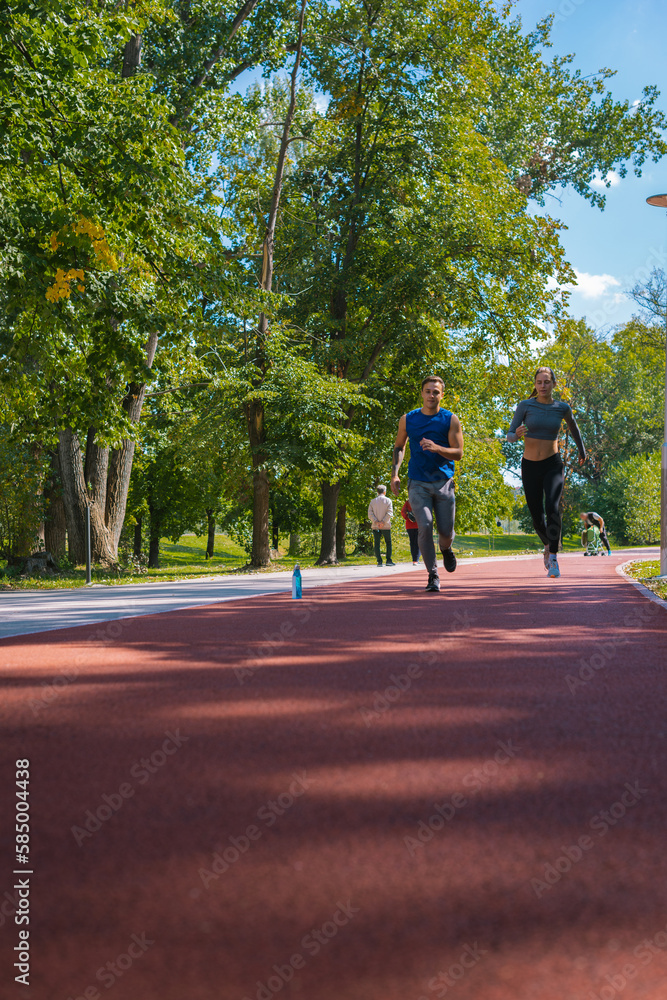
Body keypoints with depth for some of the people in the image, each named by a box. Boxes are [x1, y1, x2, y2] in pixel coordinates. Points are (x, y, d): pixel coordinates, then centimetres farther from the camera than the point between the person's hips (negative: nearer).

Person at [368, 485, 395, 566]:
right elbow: (390, 513, -10)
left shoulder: (372, 501, 9)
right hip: (386, 526, -2)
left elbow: (370, 514, -1)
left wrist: (376, 522, -9)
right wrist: (383, 522, -13)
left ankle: (379, 561, -5)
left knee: (377, 544, 2)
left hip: (375, 526, 2)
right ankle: (388, 560, -1)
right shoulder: (388, 500, 2)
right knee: (388, 543, 7)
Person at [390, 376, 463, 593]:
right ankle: (433, 575, -5)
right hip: (418, 483, 0)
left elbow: (458, 453, -3)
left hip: (443, 482, 0)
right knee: (425, 527, -15)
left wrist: (436, 448, -22)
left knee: (446, 531, 2)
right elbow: (399, 446, 18)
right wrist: (394, 473, 5)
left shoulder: (450, 420, 0)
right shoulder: (408, 419, 4)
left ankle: (446, 549, 40)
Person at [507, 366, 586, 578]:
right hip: (530, 467, 1)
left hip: (552, 465, -1)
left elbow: (572, 425, 20)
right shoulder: (525, 406, -5)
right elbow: (509, 436, -5)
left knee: (552, 507, -27)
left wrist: (582, 450, 32)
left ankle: (553, 559, -19)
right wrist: (517, 434, -29)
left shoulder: (562, 407, -2)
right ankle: (547, 544, 43)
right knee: (537, 517, 9)